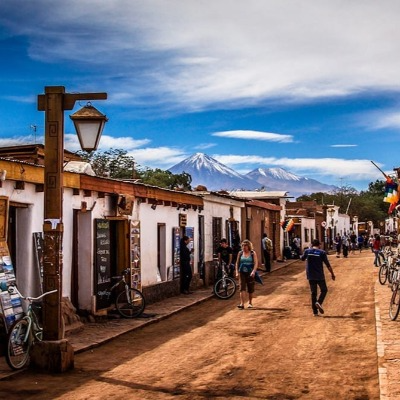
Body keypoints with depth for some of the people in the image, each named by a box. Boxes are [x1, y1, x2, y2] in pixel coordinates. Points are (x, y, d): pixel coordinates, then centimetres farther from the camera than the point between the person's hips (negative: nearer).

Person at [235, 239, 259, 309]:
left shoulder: (253, 253, -2)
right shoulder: (240, 253, 6)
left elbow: (256, 263, -8)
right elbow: (237, 263, 11)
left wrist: (253, 271, -21)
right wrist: (237, 272, 2)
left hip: (250, 273, -1)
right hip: (242, 273, 1)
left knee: (250, 289, 8)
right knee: (242, 288, -11)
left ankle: (250, 303, 25)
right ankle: (242, 304, -15)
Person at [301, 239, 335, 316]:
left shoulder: (307, 251, 0)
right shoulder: (322, 252, -7)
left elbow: (302, 258, 19)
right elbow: (327, 264, -7)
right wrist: (332, 274, 2)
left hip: (310, 276, 3)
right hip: (319, 276, -3)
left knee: (313, 293, 9)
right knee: (324, 290, 14)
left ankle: (315, 312, 7)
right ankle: (319, 302, -13)